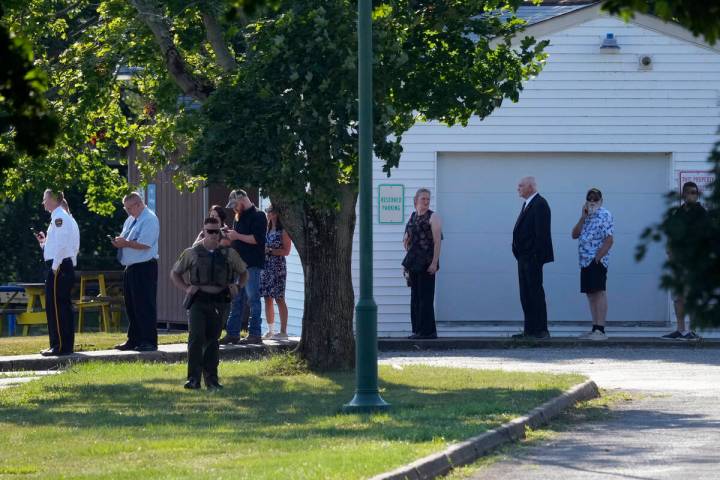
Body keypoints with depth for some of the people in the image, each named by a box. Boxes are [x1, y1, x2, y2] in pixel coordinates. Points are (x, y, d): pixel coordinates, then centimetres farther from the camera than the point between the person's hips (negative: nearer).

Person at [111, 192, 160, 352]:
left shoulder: (149, 220, -12)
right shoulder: (130, 220, 17)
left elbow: (144, 244, -22)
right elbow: (126, 240, 22)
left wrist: (125, 243, -17)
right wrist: (119, 242, 0)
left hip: (144, 268, -10)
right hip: (130, 268, 10)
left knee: (145, 306, -7)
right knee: (131, 306, 13)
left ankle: (149, 341, -5)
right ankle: (133, 340, 20)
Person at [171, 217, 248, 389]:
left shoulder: (229, 254, 7)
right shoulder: (192, 253, 3)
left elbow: (244, 272, 22)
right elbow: (174, 273, 14)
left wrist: (237, 287, 5)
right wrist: (186, 289, 0)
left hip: (219, 302, 2)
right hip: (198, 300, -2)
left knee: (212, 340, 6)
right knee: (196, 338, -13)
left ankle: (211, 378, 14)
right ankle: (194, 378, -12)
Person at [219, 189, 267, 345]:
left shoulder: (258, 216, -7)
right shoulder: (238, 217, 19)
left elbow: (257, 239, -18)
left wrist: (237, 236, -14)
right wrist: (229, 236, 5)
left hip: (252, 265, -9)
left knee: (253, 299, -6)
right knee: (235, 300, 8)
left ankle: (254, 335, -5)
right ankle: (232, 333, 11)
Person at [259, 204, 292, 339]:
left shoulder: (283, 232, -7)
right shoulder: (267, 230, 14)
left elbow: (286, 251, -10)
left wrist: (270, 250, -16)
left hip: (277, 266, -7)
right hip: (265, 266, 7)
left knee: (279, 299, -6)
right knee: (267, 299, 6)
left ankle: (283, 331, -3)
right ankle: (270, 330, 12)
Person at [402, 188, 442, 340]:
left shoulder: (433, 217, -5)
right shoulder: (413, 216, 15)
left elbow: (437, 241, -12)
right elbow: (407, 239, 24)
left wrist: (434, 263, -18)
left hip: (426, 263, -7)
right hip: (414, 263, 7)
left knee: (425, 297, -7)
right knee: (415, 297, 9)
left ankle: (427, 331, -4)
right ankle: (417, 329, 14)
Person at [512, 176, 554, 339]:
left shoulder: (539, 204, -12)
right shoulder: (527, 204, 18)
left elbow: (541, 232, -18)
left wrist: (536, 256, -21)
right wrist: (518, 252, 13)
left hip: (532, 257, -10)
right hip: (524, 257, 10)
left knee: (535, 293, -7)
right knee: (526, 295, 10)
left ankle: (541, 330, -5)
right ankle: (529, 330, 13)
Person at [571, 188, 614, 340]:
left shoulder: (604, 215, -5)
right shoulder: (586, 217, 20)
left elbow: (609, 240, -13)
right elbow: (575, 235, 10)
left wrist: (598, 257, -20)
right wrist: (583, 218, 0)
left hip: (597, 261, -9)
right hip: (585, 261, 9)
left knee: (599, 293, -12)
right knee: (591, 295, 10)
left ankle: (600, 330, -16)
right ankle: (595, 329, 14)